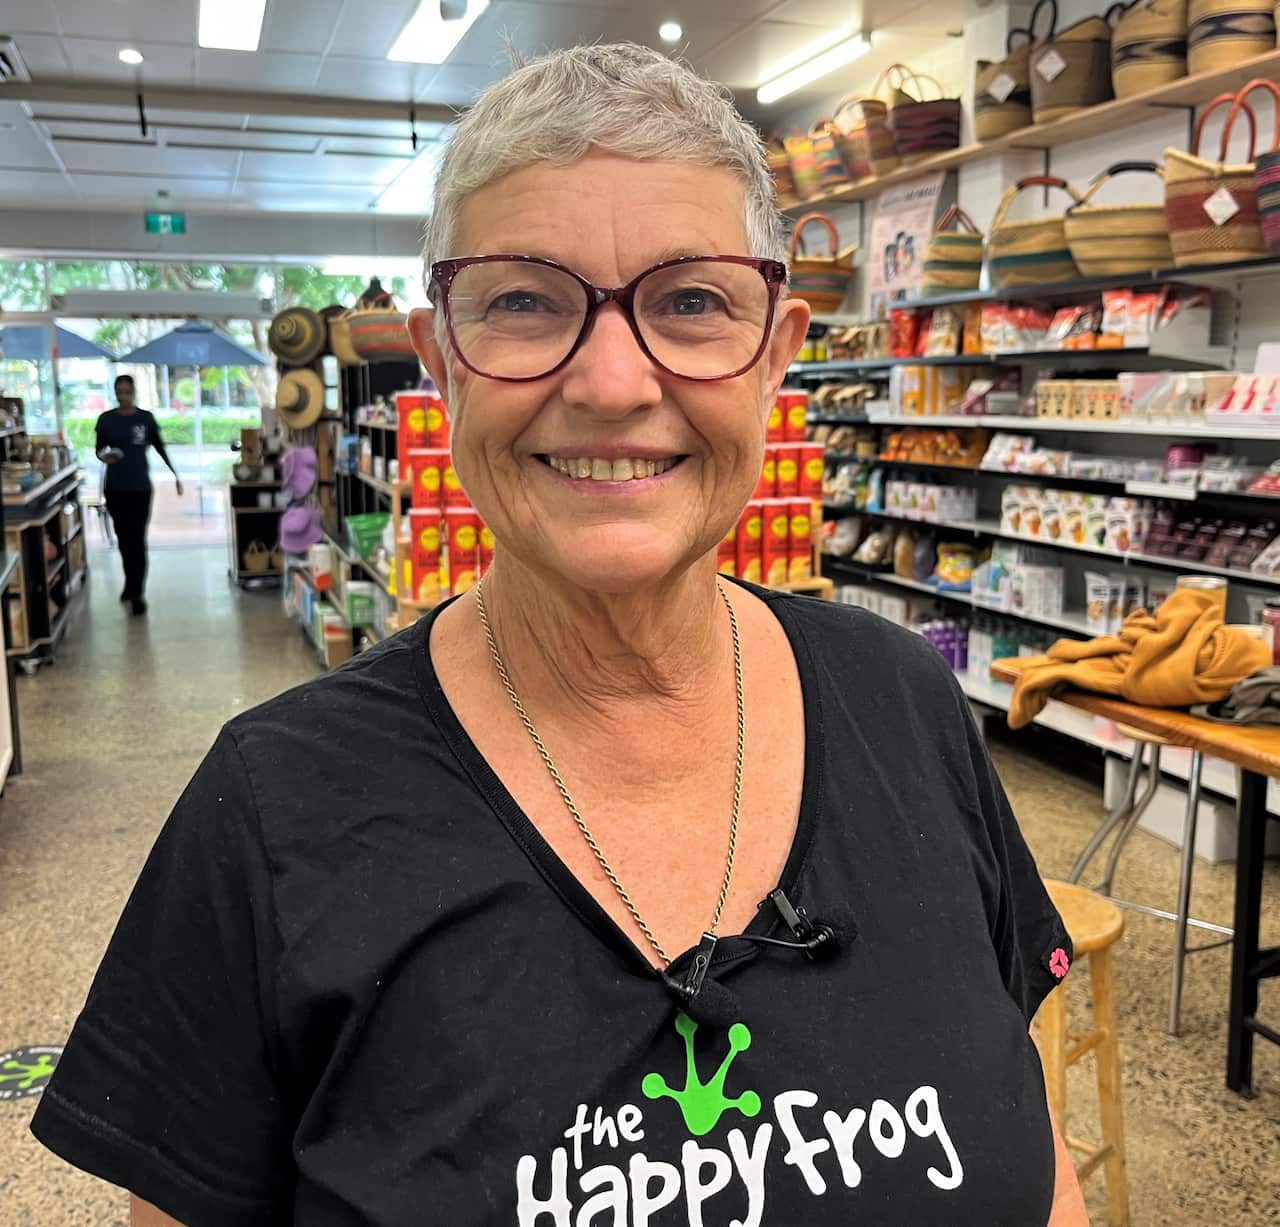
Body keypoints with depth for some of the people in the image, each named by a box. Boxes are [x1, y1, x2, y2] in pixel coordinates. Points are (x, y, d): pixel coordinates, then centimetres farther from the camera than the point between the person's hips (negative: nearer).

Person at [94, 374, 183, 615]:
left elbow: (160, 448, 7)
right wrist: (103, 456, -15)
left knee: (137, 540, -6)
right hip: (115, 487, 2)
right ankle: (132, 584, 30)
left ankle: (137, 593, -4)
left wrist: (175, 475, 5)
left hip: (140, 486, -2)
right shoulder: (106, 419, 2)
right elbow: (99, 448, 9)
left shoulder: (146, 418, 1)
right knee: (123, 538, 12)